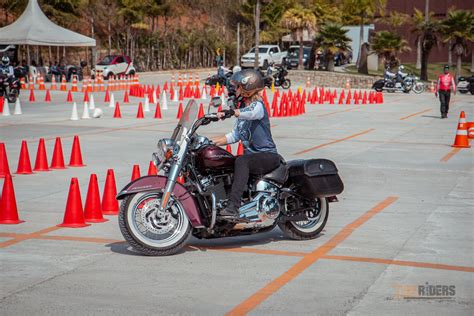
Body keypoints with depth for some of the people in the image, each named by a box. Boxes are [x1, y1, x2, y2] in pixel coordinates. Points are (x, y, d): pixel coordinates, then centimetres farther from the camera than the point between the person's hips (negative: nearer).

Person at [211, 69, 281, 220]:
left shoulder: (258, 105, -8)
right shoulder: (241, 108, 17)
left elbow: (252, 114, -34)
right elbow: (234, 136, 18)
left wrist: (231, 112, -49)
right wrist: (210, 142, 9)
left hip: (268, 155, -8)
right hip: (250, 155, 8)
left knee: (241, 161, -35)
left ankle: (233, 208, -46)